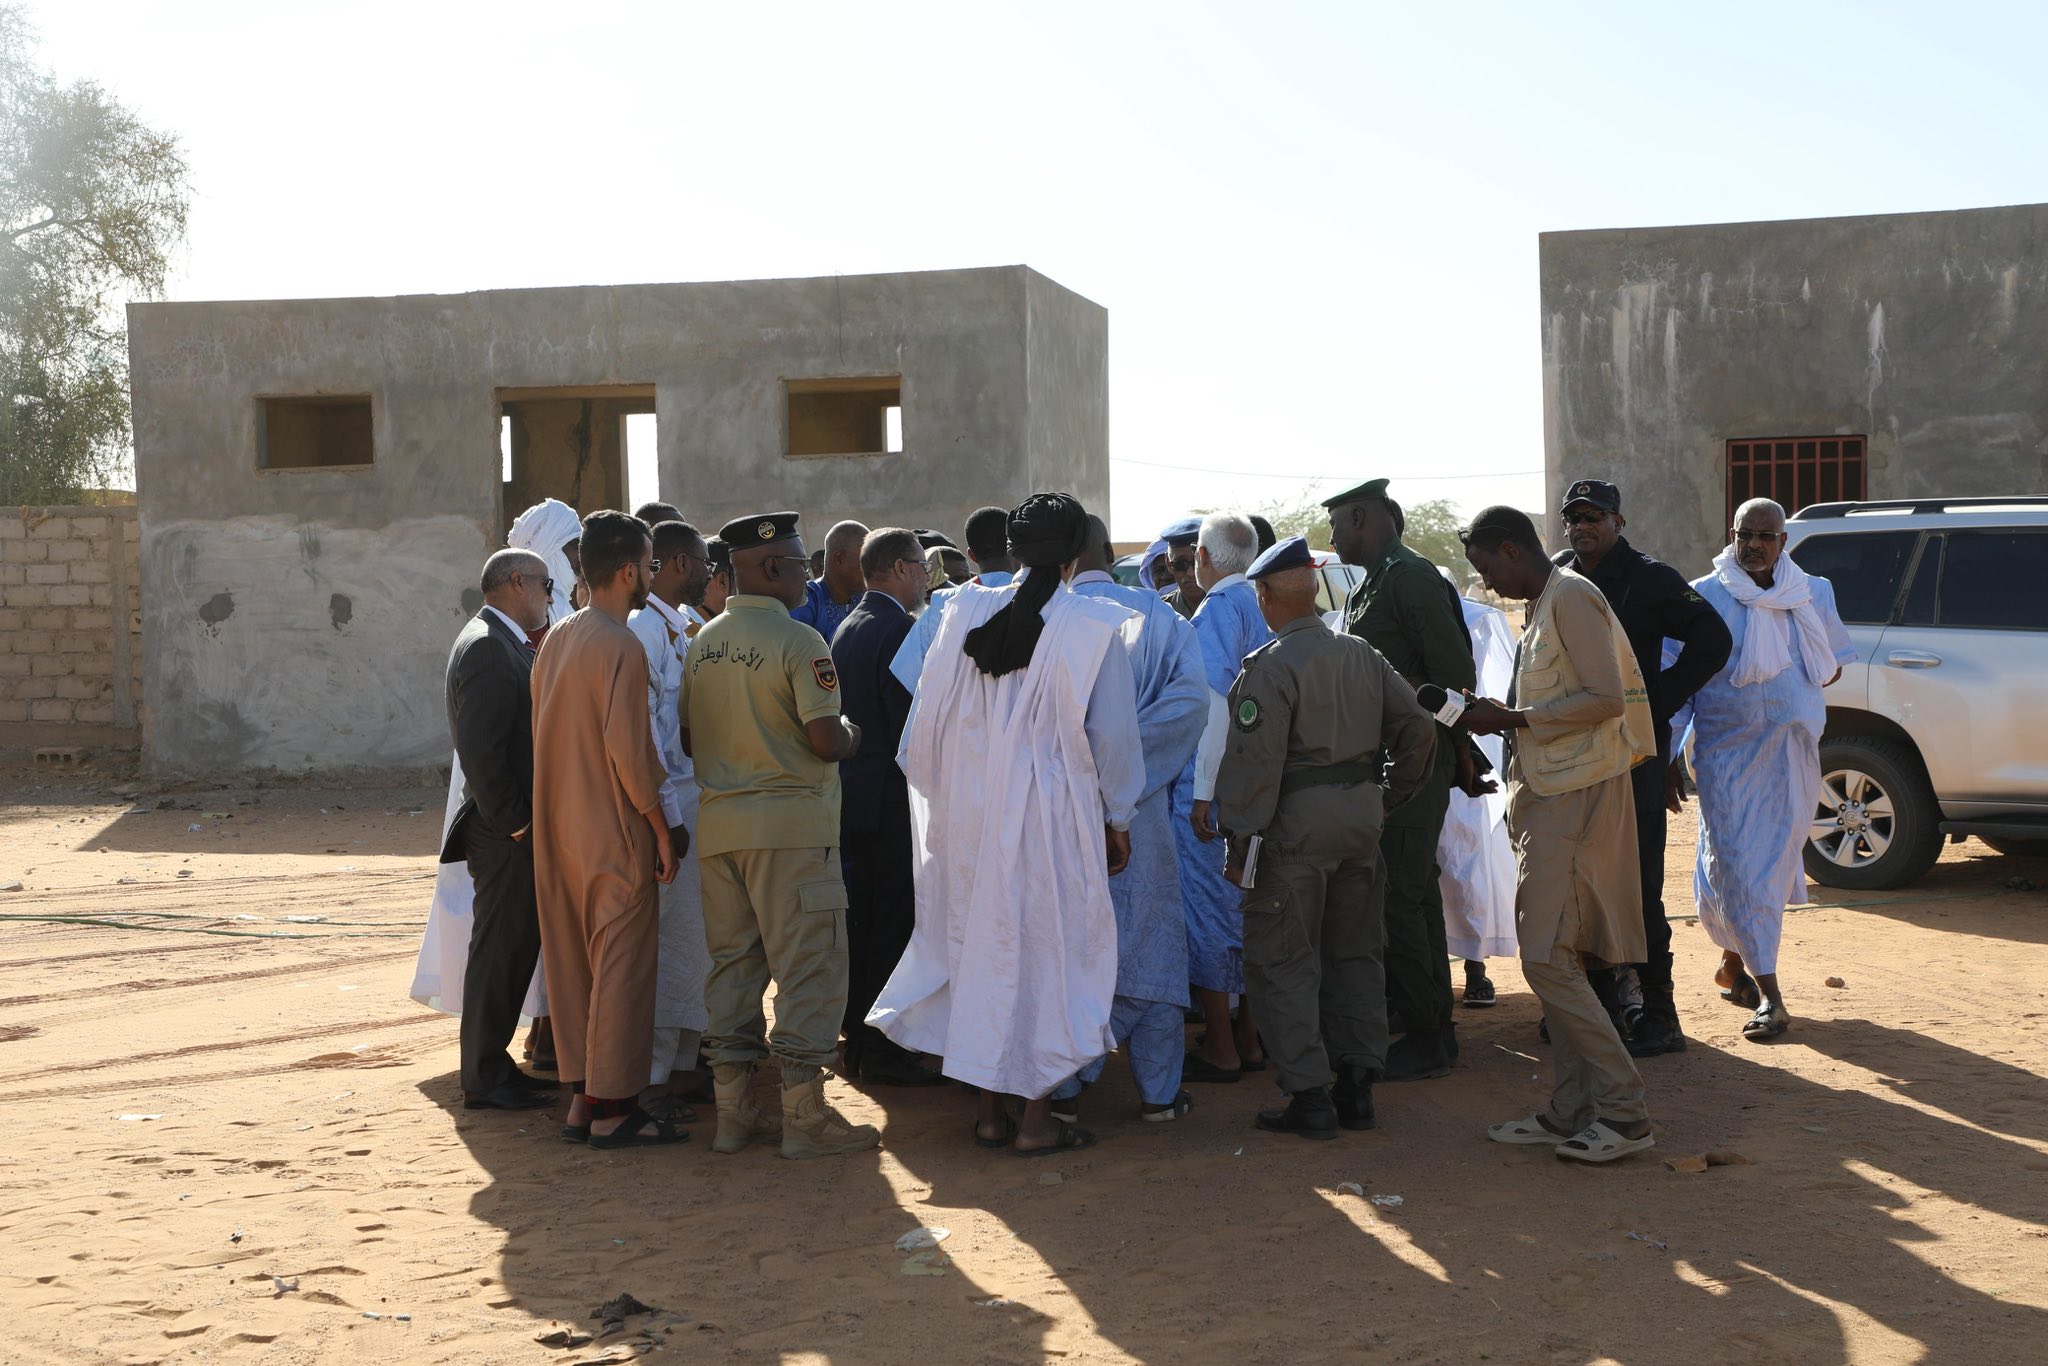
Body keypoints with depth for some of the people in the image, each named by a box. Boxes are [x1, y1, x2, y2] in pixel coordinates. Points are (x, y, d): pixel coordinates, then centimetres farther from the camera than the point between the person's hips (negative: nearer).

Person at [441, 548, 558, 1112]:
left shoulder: (503, 643, 17)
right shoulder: (487, 648, -17)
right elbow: (480, 750, -23)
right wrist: (513, 822, -19)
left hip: (516, 830, 10)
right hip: (505, 832, -10)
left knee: (512, 948, 15)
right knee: (501, 950, -3)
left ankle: (490, 1066, 25)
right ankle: (485, 1080, 5)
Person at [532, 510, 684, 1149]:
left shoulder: (556, 640, 10)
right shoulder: (622, 646, -16)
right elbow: (627, 744, -20)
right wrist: (659, 824, -13)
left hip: (558, 829, 8)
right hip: (614, 833, -8)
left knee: (574, 961, 12)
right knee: (621, 965, -2)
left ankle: (582, 1096, 19)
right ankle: (612, 1107, 2)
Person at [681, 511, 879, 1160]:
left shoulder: (703, 643, 9)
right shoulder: (799, 641, -13)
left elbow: (687, 737, 14)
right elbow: (826, 740, -18)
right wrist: (851, 737, 3)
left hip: (718, 821, 7)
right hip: (790, 821, -7)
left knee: (732, 964, 13)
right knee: (808, 967, 0)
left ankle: (734, 1111, 18)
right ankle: (805, 1117, 2)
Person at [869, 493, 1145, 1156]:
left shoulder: (967, 611, 0)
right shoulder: (1097, 627, -9)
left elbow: (929, 720, 4)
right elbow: (1111, 735, -5)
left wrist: (944, 796, 18)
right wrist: (1117, 820, 7)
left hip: (972, 812, 4)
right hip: (1056, 815, -4)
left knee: (979, 945, 14)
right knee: (1048, 950, 6)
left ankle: (987, 1111, 21)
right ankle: (1036, 1119, 11)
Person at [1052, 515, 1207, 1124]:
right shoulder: (1154, 614, -2)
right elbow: (1191, 694, -13)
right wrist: (1126, 745, -11)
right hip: (1136, 808, 0)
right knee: (1149, 938, 10)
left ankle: (1064, 1086, 14)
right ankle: (1158, 1090, 15)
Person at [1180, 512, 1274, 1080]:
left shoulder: (1218, 609, -12)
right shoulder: (1265, 607, 10)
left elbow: (1216, 705, -19)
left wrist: (1203, 792, -17)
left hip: (1213, 782, -8)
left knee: (1208, 906, 0)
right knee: (1250, 904, 14)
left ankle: (1220, 1049, 5)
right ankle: (1250, 1039, 22)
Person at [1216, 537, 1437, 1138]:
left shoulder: (1269, 666, -13)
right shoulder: (1361, 655, 7)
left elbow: (1256, 762, -17)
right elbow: (1418, 726, 9)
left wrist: (1240, 843, -12)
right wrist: (1389, 796, 17)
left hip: (1297, 819, -7)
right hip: (1362, 815, 7)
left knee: (1283, 960, 2)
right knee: (1355, 952, 15)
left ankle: (1309, 1096, 1)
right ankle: (1357, 1086, 18)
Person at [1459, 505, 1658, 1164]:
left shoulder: (1571, 597, -12)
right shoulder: (1544, 607, 19)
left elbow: (1606, 697, -21)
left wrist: (1513, 716, -17)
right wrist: (1504, 720, 10)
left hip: (1577, 795, -10)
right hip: (1550, 794, 10)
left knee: (1548, 958, -13)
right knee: (1553, 957, 10)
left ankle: (1624, 1110, -8)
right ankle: (1571, 1112, 15)